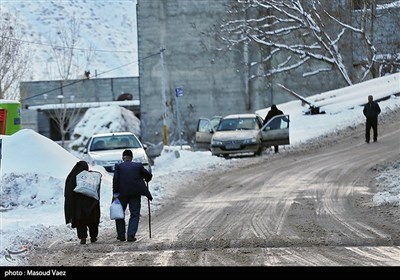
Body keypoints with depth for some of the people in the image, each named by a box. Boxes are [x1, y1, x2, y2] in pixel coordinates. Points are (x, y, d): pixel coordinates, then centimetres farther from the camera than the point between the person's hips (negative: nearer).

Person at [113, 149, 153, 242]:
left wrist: (115, 193, -7)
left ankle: (121, 235, 14)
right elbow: (149, 175, 7)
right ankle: (131, 235, -5)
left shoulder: (118, 166, 2)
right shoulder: (138, 166, 6)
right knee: (135, 214, 5)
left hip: (122, 193, 0)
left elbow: (115, 179, -8)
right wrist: (146, 181, 28)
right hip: (135, 193, 0)